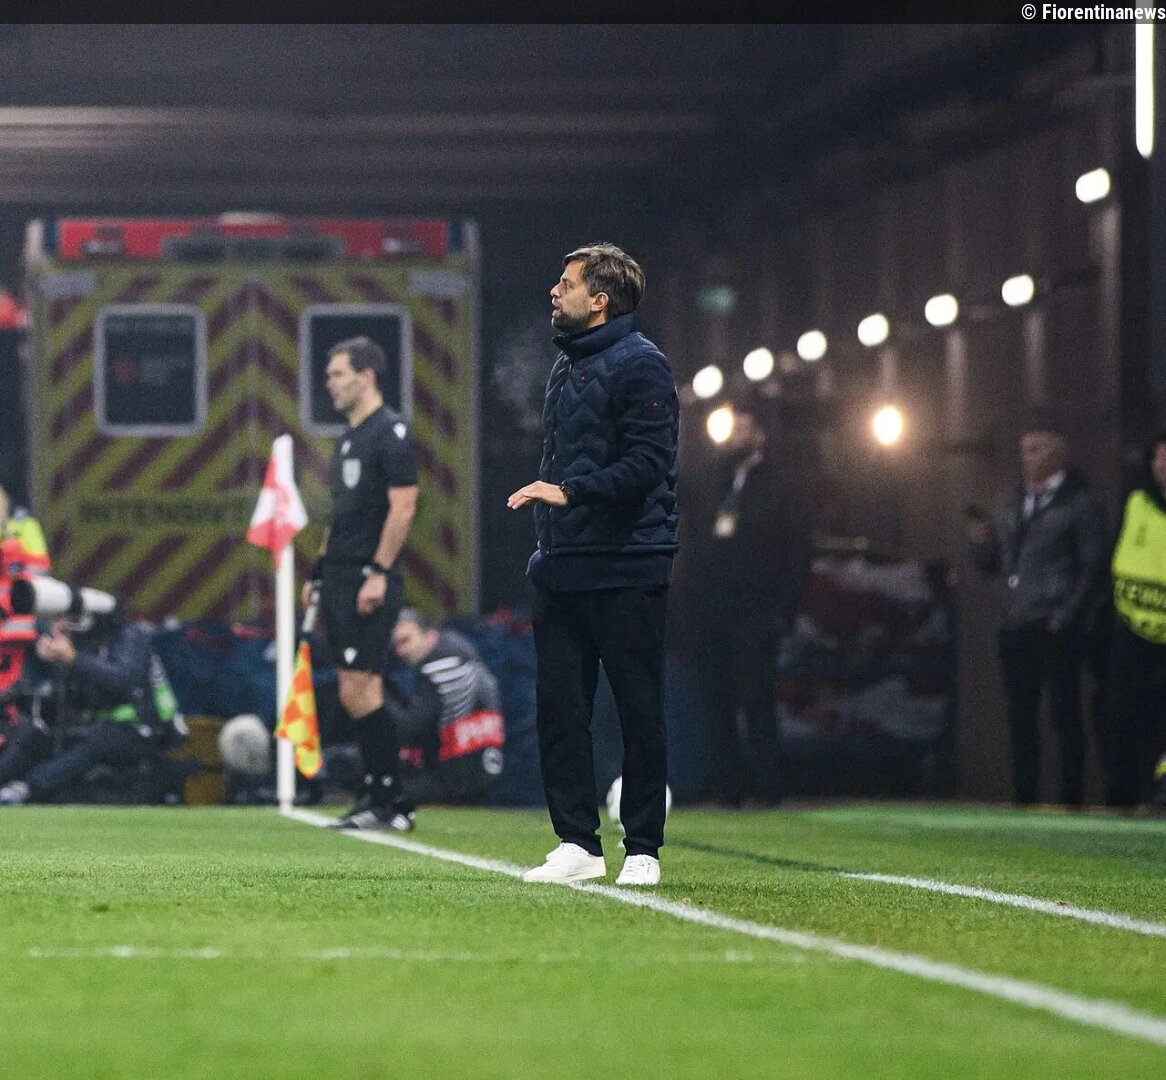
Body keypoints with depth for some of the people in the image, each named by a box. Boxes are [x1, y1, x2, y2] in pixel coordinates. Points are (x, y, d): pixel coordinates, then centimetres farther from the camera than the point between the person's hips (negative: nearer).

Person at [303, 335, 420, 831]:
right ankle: (378, 797, 11)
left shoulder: (392, 433, -10)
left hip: (370, 582, -9)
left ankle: (391, 804, -9)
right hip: (340, 578, 9)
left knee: (358, 688, -12)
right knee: (354, 693, 8)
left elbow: (402, 507, -16)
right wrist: (319, 571, 20)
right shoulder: (348, 437, 18)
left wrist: (379, 573, -21)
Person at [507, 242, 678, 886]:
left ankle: (643, 850, 4)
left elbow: (647, 463, -18)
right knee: (558, 706, 4)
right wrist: (548, 544, 16)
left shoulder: (639, 366, -9)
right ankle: (577, 844, 9)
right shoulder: (565, 365, 19)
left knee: (639, 711, -1)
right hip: (561, 566, 8)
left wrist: (570, 491, -23)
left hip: (625, 568, -8)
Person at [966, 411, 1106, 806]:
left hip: (1056, 629, -7)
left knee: (1065, 714, -6)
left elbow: (1093, 567, -7)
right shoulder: (1014, 504, 18)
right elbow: (992, 564, 21)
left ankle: (1071, 800, -2)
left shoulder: (1079, 503, -2)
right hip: (1016, 626, 7)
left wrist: (1067, 618, -14)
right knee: (1021, 718, 7)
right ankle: (1023, 800, 12)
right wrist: (981, 541, 0)